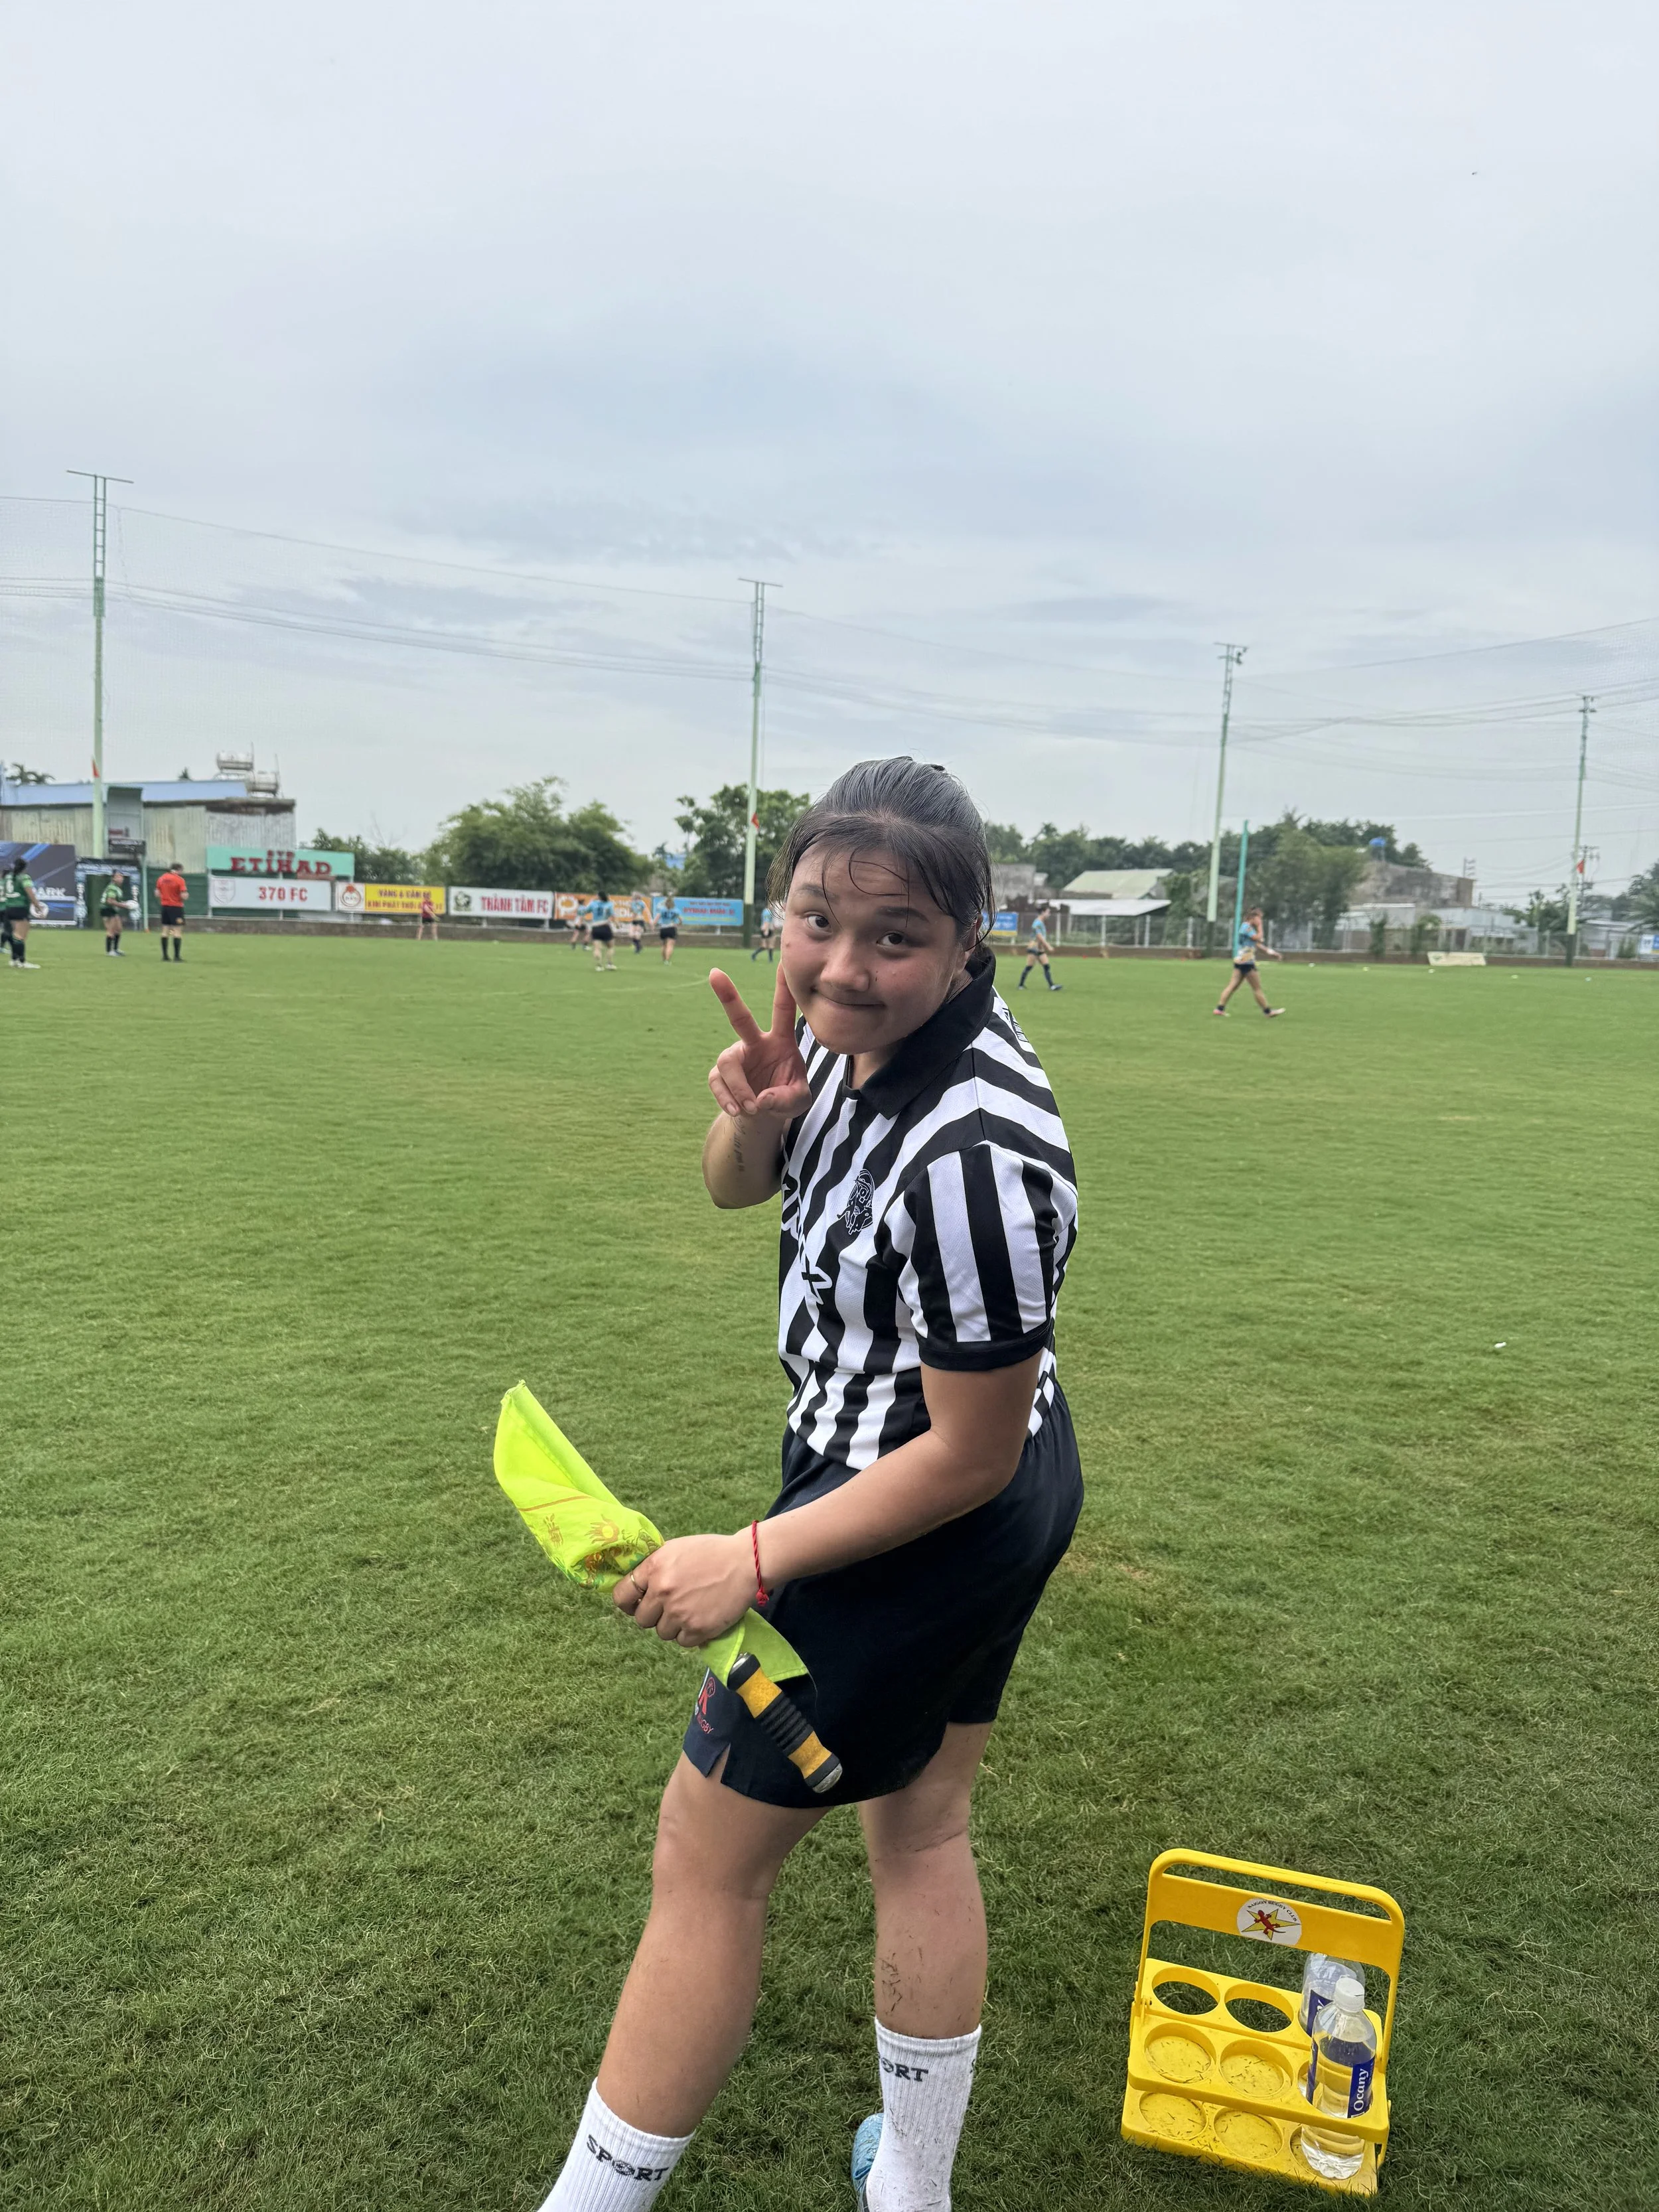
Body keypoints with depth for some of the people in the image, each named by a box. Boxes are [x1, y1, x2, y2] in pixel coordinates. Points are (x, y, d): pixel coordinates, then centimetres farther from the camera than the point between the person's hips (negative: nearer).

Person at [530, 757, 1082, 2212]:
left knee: (706, 1867, 8)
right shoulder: (856, 1029, -8)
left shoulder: (972, 1156, -34)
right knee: (919, 1835, 24)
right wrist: (753, 1116, -15)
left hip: (928, 1523, -9)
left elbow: (972, 1456, -24)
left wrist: (755, 1560, -15)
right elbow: (736, 1186, 8)